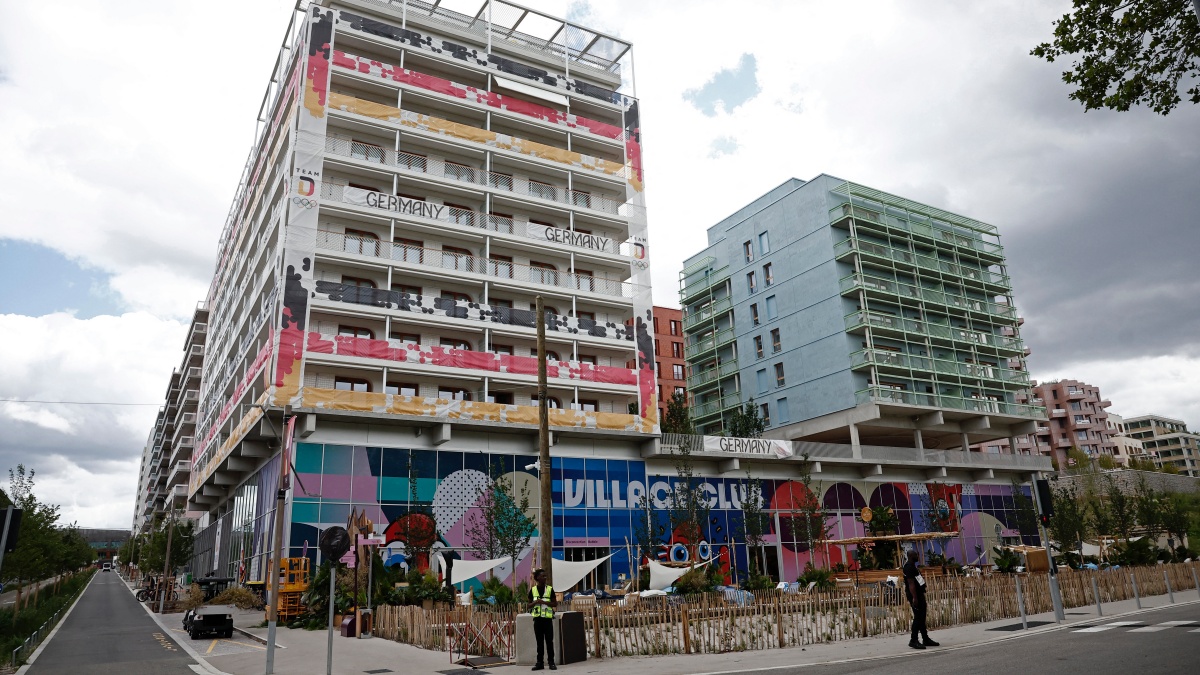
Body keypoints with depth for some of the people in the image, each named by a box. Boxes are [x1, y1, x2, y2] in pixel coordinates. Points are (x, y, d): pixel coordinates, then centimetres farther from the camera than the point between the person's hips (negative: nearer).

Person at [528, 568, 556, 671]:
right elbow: (529, 605, 10)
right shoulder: (533, 590, 6)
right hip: (537, 618, 2)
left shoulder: (550, 589, 1)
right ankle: (540, 662, 12)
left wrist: (543, 602, -14)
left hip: (547, 617, -2)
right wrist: (535, 602, -12)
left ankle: (551, 662, 4)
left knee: (549, 640, -2)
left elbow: (554, 603, 0)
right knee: (539, 641, 6)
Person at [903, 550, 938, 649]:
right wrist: (914, 598, -27)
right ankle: (913, 640, -6)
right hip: (915, 596, -10)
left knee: (922, 618, 14)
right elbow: (911, 584, -24)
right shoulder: (909, 568, -17)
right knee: (918, 617, -9)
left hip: (920, 594, 10)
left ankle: (925, 639, 21)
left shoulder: (913, 566, 17)